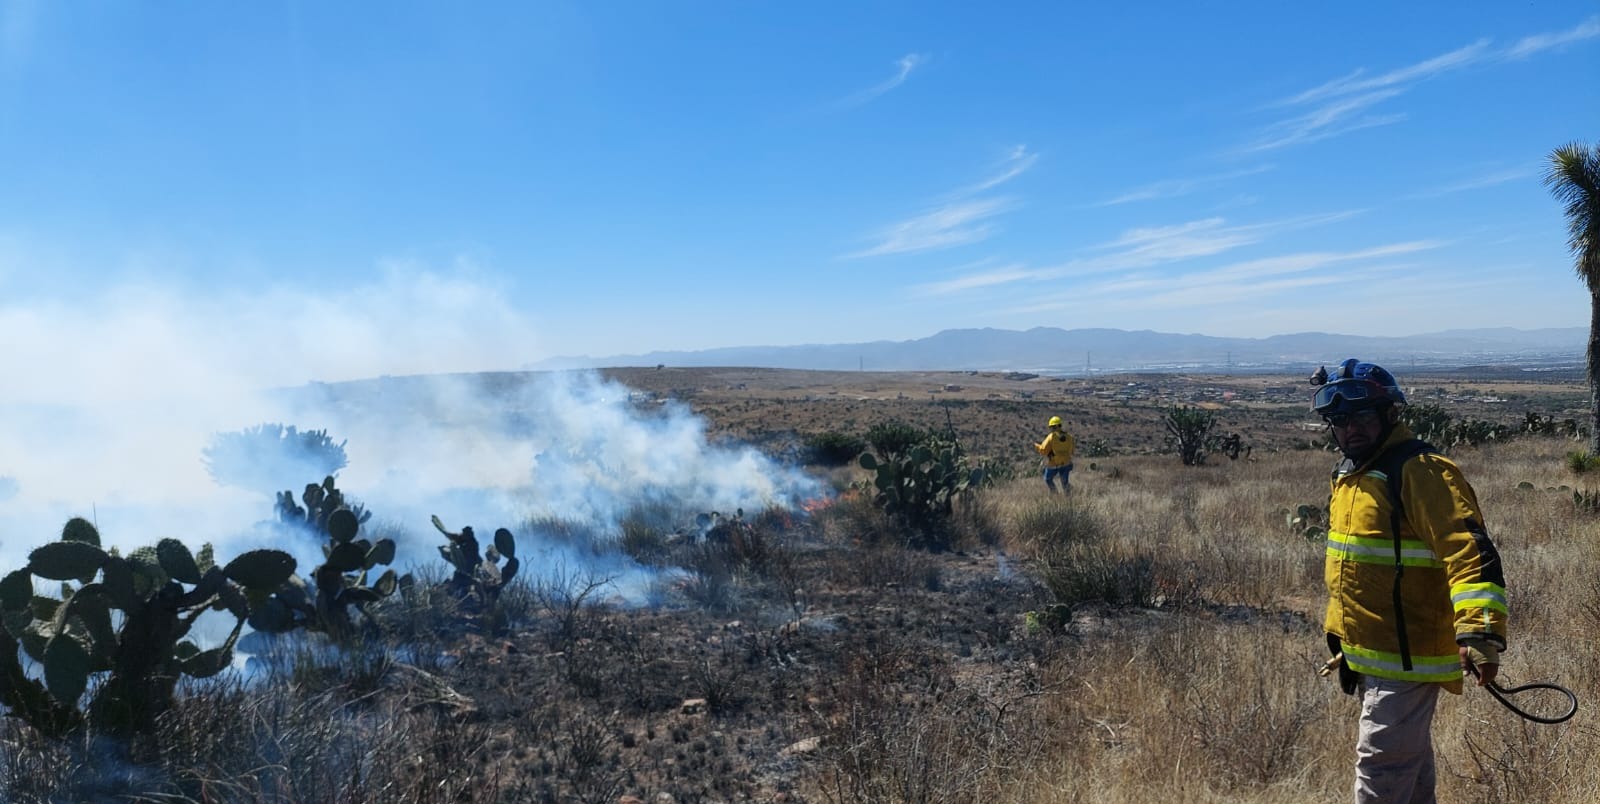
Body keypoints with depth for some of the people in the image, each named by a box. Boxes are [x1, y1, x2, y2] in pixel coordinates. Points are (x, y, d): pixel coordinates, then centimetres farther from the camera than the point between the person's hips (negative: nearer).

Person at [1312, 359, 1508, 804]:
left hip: (1407, 655, -9)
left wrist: (1480, 633, -36)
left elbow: (1470, 550, -26)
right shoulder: (1350, 475, 12)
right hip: (1369, 655, 9)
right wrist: (1343, 637, 26)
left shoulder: (1420, 470, -17)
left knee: (1381, 767, -4)